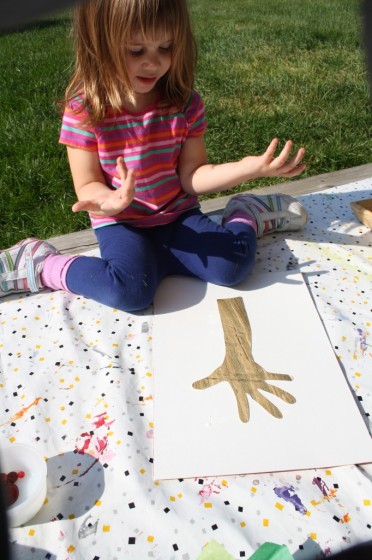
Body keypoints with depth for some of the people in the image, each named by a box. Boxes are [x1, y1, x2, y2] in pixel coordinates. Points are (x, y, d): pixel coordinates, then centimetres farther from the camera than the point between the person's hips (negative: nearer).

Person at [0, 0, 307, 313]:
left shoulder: (186, 103, -6)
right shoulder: (84, 111, -13)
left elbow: (191, 176, -4)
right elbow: (87, 187, -11)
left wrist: (249, 167, -19)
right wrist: (109, 201, -35)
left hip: (179, 216, 2)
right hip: (122, 224, -2)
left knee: (232, 265, -22)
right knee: (131, 290, -32)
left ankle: (247, 216, 10)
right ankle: (40, 266, -9)